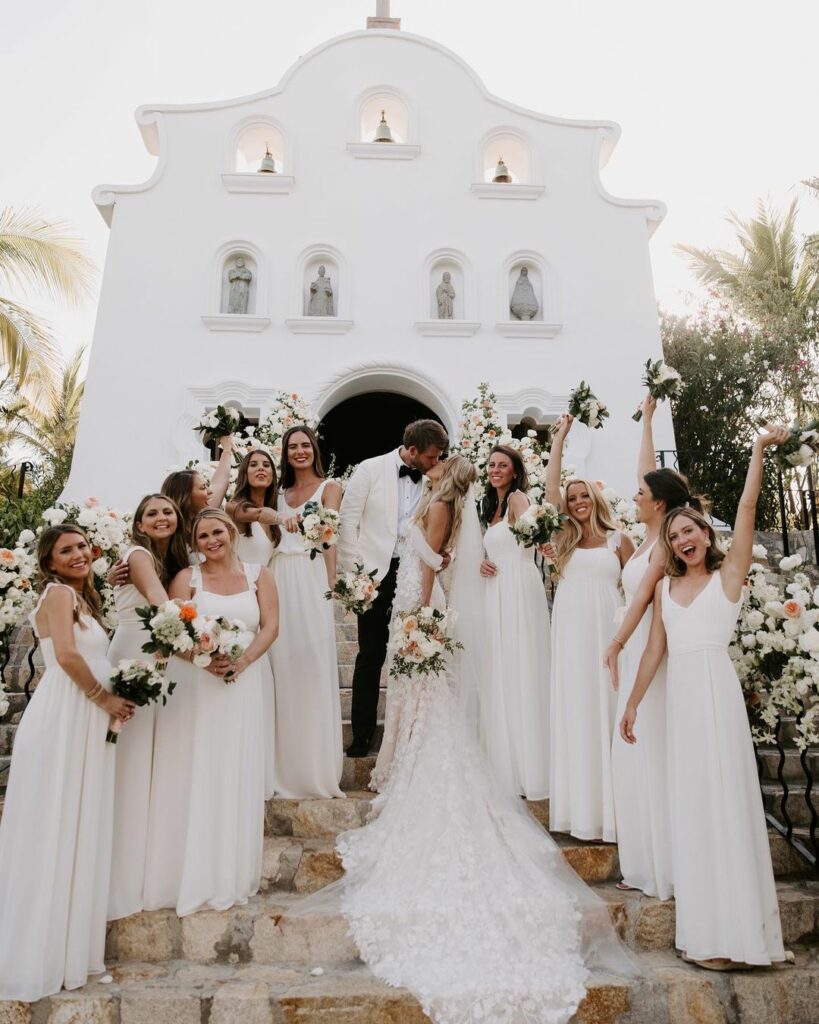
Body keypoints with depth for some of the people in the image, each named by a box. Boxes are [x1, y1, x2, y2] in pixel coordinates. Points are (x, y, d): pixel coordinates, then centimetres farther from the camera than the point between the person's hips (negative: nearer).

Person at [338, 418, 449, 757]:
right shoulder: (371, 469, -2)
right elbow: (348, 520, -3)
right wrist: (353, 573, -8)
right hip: (375, 573, -2)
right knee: (371, 654, 6)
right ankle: (362, 734, 18)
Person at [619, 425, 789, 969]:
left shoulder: (729, 574, 2)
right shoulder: (666, 586, 13)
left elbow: (747, 507, -7)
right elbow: (655, 649, 13)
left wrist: (759, 450, -10)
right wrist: (632, 703, 11)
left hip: (717, 689, -5)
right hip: (680, 694, 5)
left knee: (723, 796, -2)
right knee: (689, 801, 9)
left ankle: (734, 930, 8)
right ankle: (705, 926, 20)